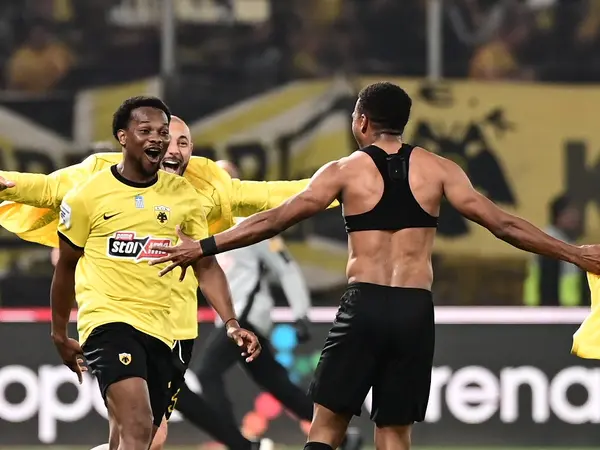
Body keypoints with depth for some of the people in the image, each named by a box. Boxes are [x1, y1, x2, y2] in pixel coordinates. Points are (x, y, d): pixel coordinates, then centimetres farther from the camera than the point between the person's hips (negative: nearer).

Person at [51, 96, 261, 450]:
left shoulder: (184, 195, 5)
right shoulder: (89, 195, -2)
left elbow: (206, 266, 6)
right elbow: (66, 267, 10)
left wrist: (231, 323, -8)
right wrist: (60, 335, 15)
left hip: (160, 329, 5)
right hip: (108, 320, -5)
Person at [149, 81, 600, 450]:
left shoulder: (344, 171, 3)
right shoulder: (438, 170, 6)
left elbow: (272, 221, 2)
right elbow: (503, 224, 4)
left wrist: (202, 247, 9)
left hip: (364, 305, -2)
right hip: (416, 310, 2)